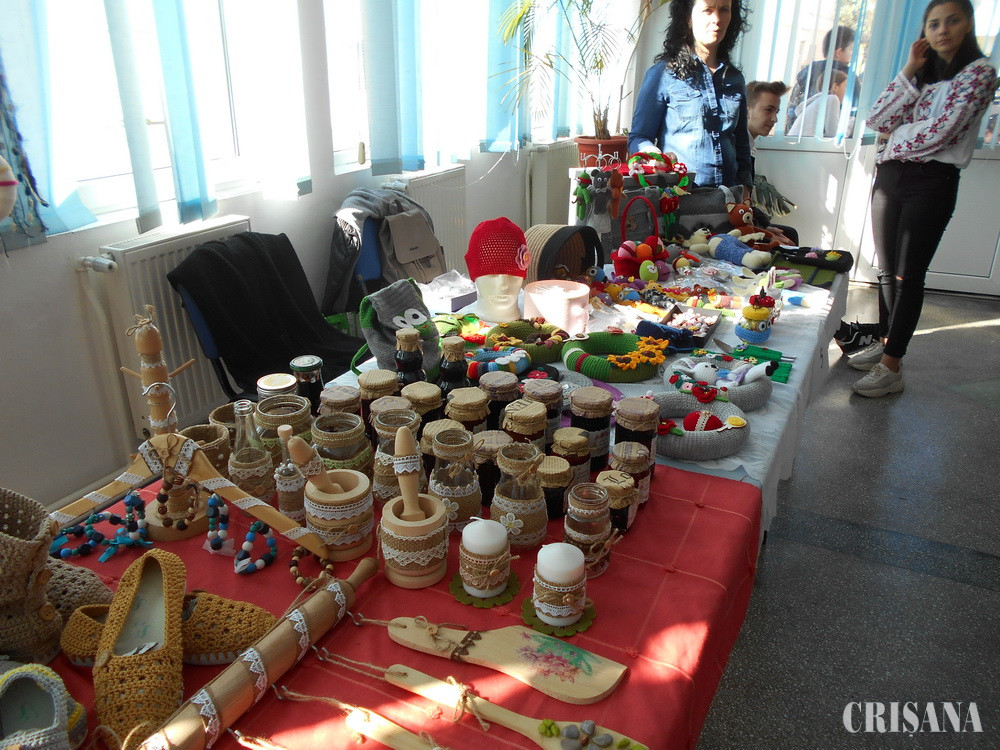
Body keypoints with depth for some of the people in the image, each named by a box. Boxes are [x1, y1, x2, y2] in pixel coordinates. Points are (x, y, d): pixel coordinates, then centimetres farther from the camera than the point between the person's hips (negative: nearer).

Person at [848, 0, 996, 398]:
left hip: (931, 182, -6)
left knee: (908, 276, -6)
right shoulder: (921, 72, 16)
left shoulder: (979, 72, -3)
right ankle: (886, 342, 27)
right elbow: (876, 119, 2)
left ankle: (892, 367, -2)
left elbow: (938, 134, -15)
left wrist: (893, 135, 1)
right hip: (890, 176, 6)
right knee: (887, 270, 12)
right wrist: (908, 72, -3)